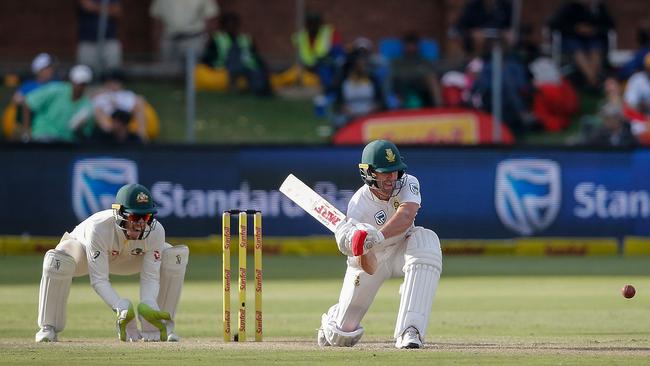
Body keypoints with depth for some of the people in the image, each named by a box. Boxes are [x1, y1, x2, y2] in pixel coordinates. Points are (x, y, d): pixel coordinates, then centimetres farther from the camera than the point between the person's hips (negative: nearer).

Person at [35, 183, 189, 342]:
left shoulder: (156, 231, -31)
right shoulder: (98, 228, -42)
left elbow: (150, 277, -27)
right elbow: (99, 280, -38)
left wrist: (147, 307, -47)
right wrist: (122, 309, -51)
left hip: (128, 257, 4)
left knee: (177, 257, -17)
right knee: (57, 261, -39)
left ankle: (157, 328, -7)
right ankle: (49, 328, -20)